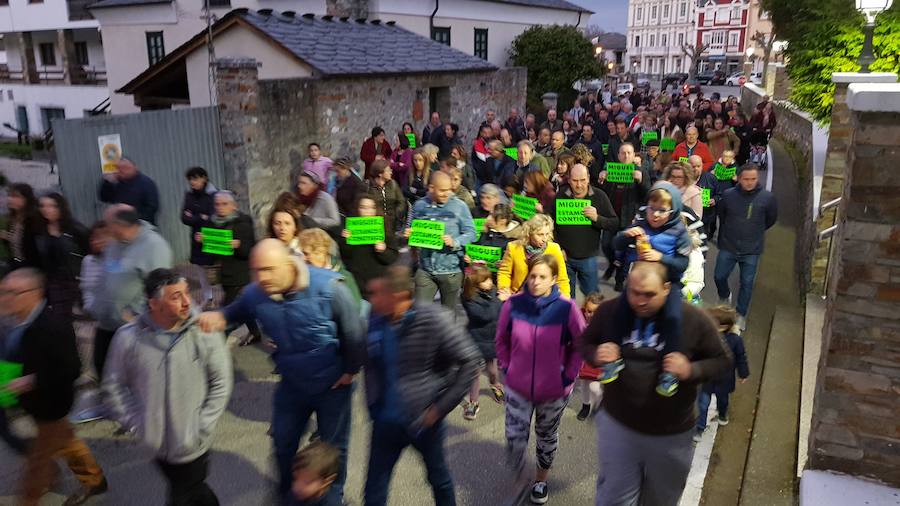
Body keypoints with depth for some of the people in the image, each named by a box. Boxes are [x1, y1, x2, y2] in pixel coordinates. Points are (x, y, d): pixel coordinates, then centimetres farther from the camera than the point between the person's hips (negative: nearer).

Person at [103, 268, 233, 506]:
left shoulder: (205, 333, -15)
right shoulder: (128, 337, -12)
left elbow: (221, 383, -7)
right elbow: (113, 388, 0)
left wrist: (202, 428, -9)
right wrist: (137, 425, -5)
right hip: (155, 443, 2)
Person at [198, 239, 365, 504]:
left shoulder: (328, 287, -31)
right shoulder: (254, 293, -18)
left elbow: (353, 331, -20)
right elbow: (235, 312, 3)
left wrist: (350, 370, -12)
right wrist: (218, 316, -20)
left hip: (332, 383, -3)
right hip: (292, 383, 4)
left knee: (333, 445, 17)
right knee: (283, 440, 22)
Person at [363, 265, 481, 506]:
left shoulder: (434, 319, -20)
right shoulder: (374, 321, -7)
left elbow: (470, 362, -16)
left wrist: (441, 407, -16)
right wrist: (373, 405, 6)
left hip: (425, 420, -3)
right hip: (387, 420, 3)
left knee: (439, 478, 20)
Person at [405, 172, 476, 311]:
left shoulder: (459, 206, -5)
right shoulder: (419, 205, 3)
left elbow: (471, 233, -5)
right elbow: (411, 230, 15)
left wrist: (454, 242, -22)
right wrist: (408, 234, -8)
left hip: (451, 270, -2)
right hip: (425, 269, 2)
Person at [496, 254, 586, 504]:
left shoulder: (567, 308, -19)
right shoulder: (513, 304, -14)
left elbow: (581, 345, -5)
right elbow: (501, 340, 2)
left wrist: (569, 375, -6)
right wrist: (506, 367, 1)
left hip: (554, 390, 0)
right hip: (518, 387, 1)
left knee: (547, 437, 20)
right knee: (514, 438, 2)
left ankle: (541, 479, 47)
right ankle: (517, 461, 39)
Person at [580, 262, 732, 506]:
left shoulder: (693, 320, -16)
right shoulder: (609, 311, -11)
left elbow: (722, 361, -5)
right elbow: (585, 343, 4)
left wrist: (691, 370, -25)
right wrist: (596, 356, -19)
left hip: (672, 433, 0)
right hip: (617, 424, 0)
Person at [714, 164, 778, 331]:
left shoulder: (767, 197, -11)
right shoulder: (728, 195, -9)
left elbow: (771, 219, 7)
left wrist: (757, 231, 13)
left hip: (752, 251, -1)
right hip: (728, 247, 1)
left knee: (747, 284, 8)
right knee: (719, 277, 9)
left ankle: (741, 315, 24)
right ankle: (724, 297, 41)